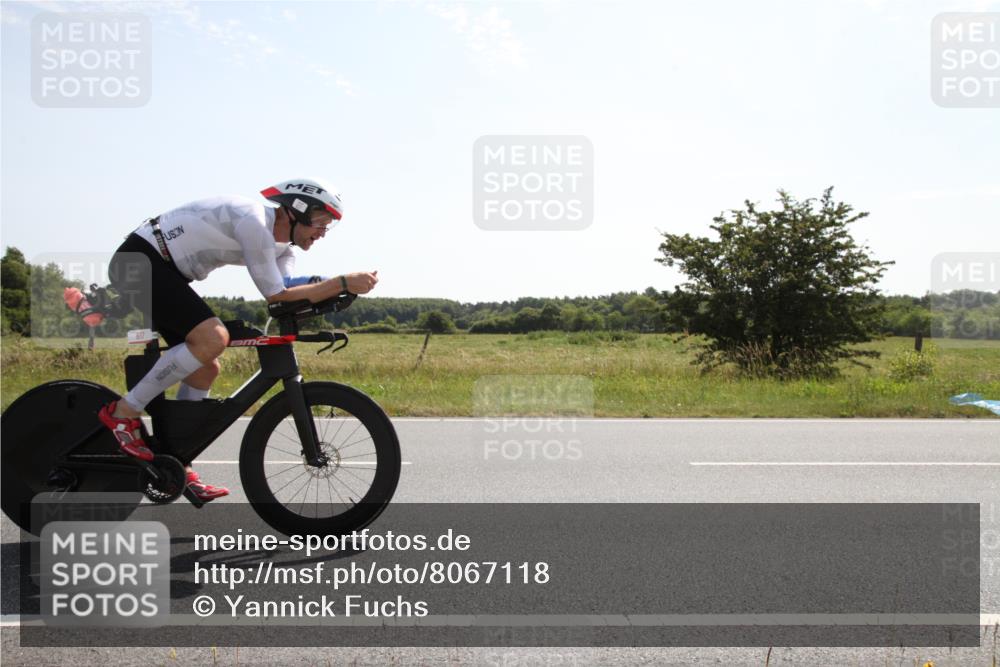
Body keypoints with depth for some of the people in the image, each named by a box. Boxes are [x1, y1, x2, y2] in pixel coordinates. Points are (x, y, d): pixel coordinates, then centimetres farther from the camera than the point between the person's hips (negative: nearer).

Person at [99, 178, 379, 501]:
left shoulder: (281, 246, 8)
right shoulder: (254, 220, -22)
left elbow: (290, 291, -4)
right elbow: (277, 297, -22)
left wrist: (333, 287, -19)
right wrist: (342, 283, -24)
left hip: (161, 269, 10)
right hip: (140, 259, -10)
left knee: (206, 369, 7)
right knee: (213, 338, -26)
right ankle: (124, 412, -14)